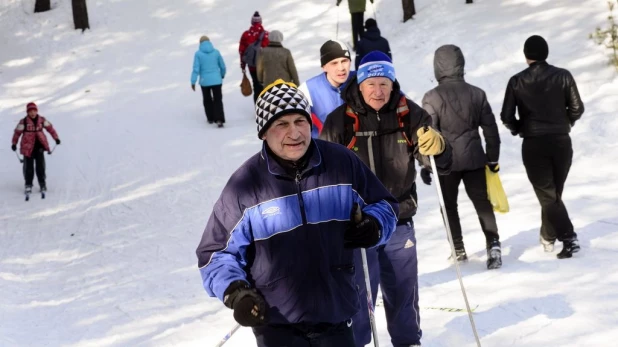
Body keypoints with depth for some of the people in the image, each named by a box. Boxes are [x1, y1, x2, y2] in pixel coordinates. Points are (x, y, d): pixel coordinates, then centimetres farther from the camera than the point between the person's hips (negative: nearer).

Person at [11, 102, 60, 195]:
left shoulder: (42, 120, 0)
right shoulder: (23, 122, -8)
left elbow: (50, 128, 10)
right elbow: (17, 132, -2)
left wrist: (56, 138, 10)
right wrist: (14, 143, -2)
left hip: (39, 146, 2)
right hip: (28, 148, -2)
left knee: (40, 166, 5)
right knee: (28, 167, 3)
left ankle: (42, 184, 17)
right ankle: (28, 185, 15)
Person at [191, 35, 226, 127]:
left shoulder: (198, 54, -9)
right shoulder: (216, 52, -1)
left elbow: (196, 69, -11)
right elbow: (223, 66, 7)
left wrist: (193, 81, -5)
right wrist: (222, 75, 27)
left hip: (205, 81, -1)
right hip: (216, 80, 1)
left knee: (207, 100, 18)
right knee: (218, 100, 3)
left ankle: (210, 118, 25)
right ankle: (219, 119, -11)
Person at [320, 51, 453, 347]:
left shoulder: (409, 114, -4)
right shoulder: (340, 120, -9)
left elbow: (441, 165, -1)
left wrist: (437, 148, -23)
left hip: (399, 220, 3)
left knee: (403, 289, 16)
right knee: (358, 290, -1)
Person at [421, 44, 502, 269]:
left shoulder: (432, 98, -12)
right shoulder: (477, 94, 0)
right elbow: (490, 128, 5)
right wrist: (493, 157, 15)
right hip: (474, 158, 2)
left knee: (449, 205, 13)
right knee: (482, 202, 8)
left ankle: (458, 250, 17)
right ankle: (493, 244, -7)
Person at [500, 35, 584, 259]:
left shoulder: (517, 81, -4)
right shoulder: (563, 76, -3)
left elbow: (506, 116, -4)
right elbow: (577, 108, -3)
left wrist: (519, 129, 16)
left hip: (533, 144, -2)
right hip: (561, 141, 2)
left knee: (547, 195, 0)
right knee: (554, 192, 18)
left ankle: (568, 238, -14)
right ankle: (548, 237, 27)